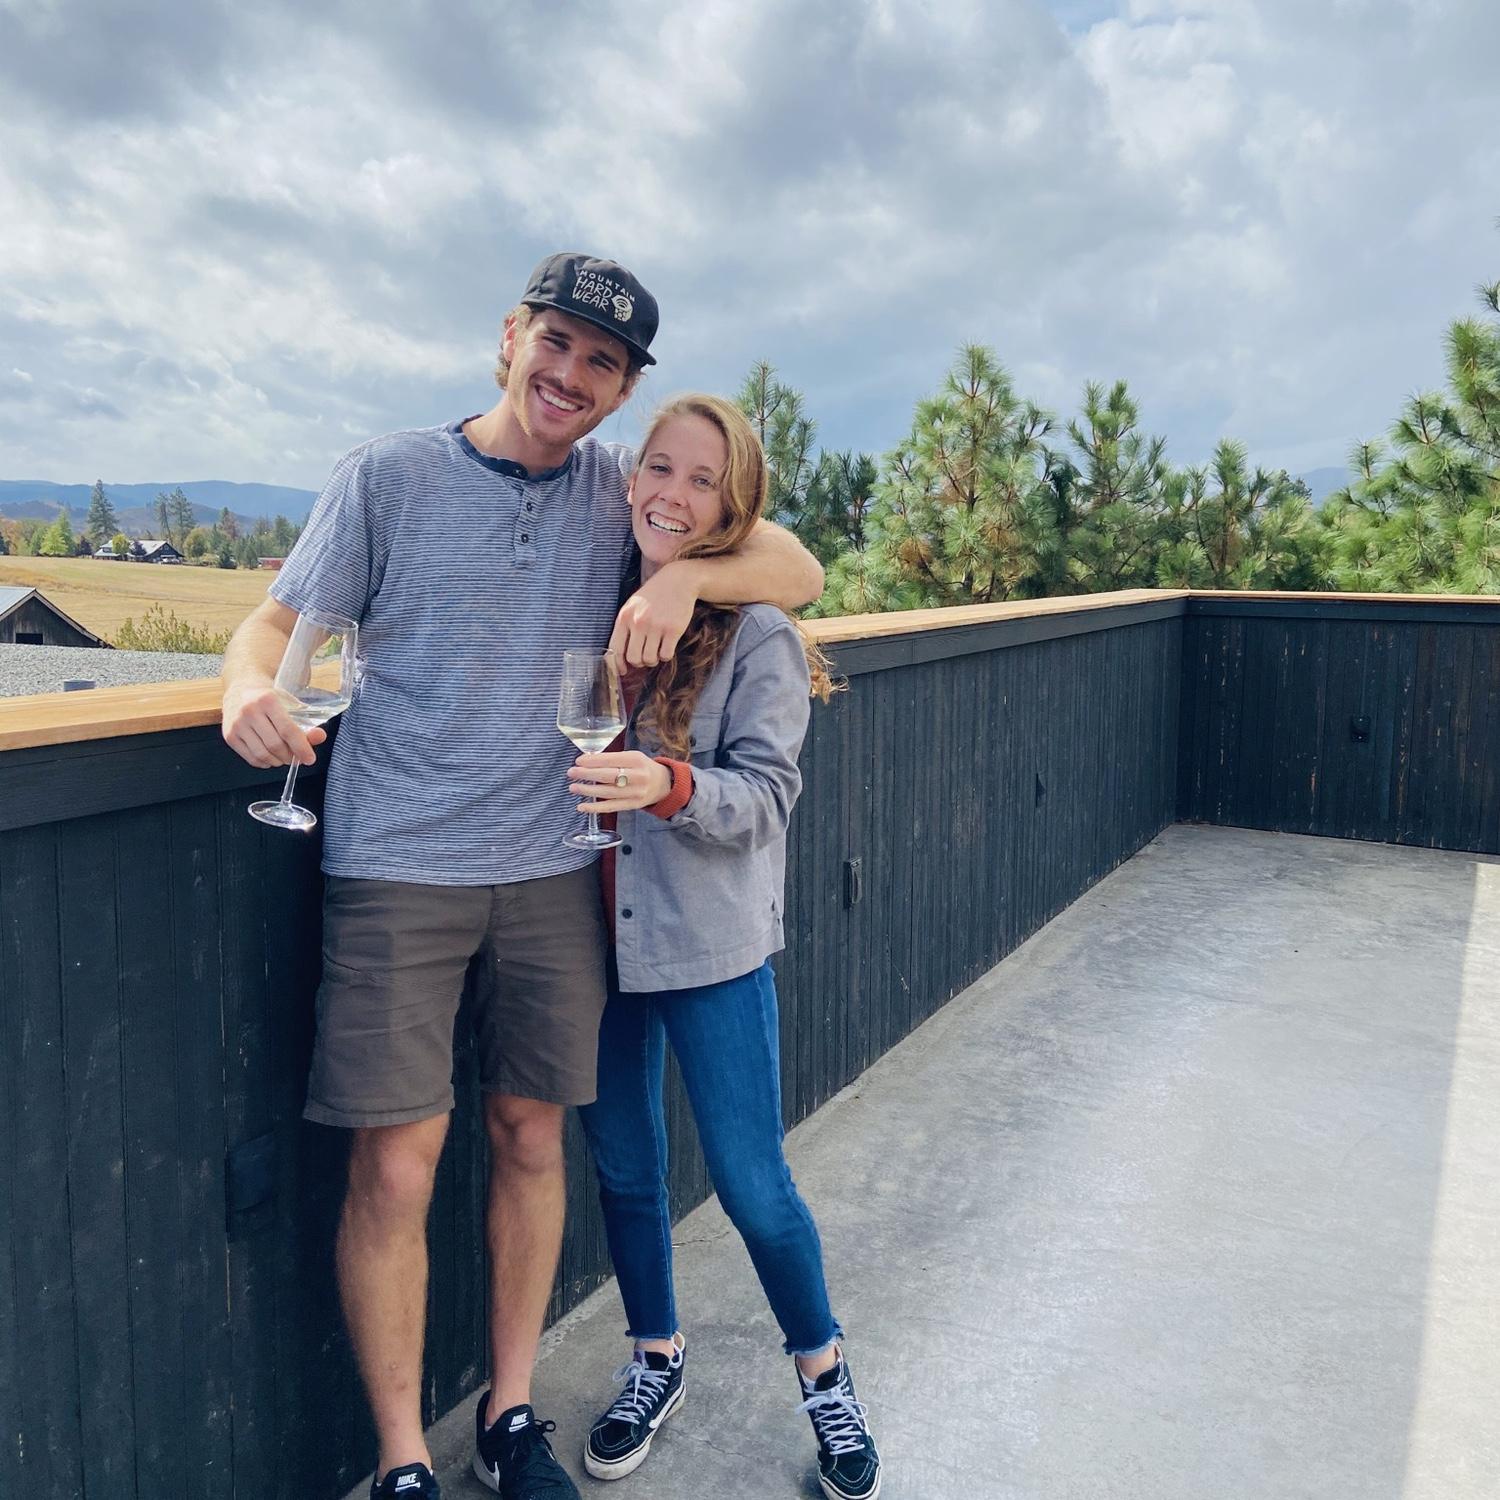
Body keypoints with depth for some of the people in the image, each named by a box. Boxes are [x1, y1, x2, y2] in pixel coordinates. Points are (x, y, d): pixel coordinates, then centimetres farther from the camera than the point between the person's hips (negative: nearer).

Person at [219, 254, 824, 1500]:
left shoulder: (624, 490, 5)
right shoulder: (390, 474, 1)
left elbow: (801, 574, 3)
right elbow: (284, 618, 0)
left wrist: (689, 572, -16)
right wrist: (251, 685, -23)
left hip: (553, 868, 3)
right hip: (397, 868, -2)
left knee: (532, 1137, 11)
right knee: (395, 1167, -2)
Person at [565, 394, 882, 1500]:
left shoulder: (758, 634, -10)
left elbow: (764, 794, -15)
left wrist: (668, 784, -32)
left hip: (713, 947, -4)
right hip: (597, 938, 4)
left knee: (752, 1182, 6)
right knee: (624, 1168, 17)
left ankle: (825, 1371, 33)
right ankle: (656, 1358, 41)